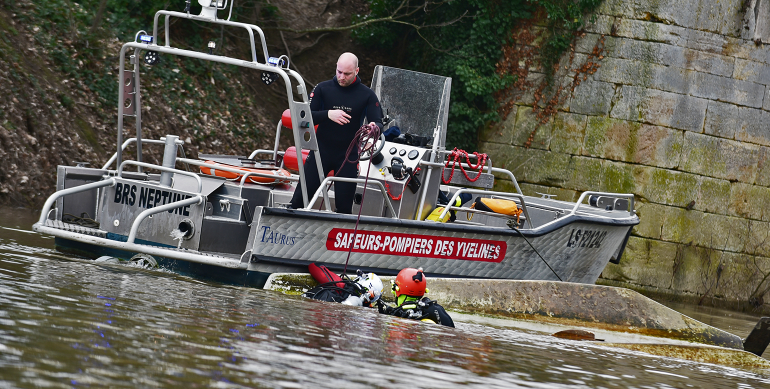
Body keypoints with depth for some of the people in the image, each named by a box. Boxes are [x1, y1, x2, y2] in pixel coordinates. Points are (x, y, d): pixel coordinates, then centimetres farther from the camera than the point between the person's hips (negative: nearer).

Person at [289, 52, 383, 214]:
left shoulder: (367, 95, 0)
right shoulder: (323, 89, 0)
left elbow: (378, 123, -5)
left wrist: (374, 127, -31)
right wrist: (328, 114, -26)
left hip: (349, 157, 0)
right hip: (322, 151, 0)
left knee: (344, 205, 0)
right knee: (301, 197, -4)